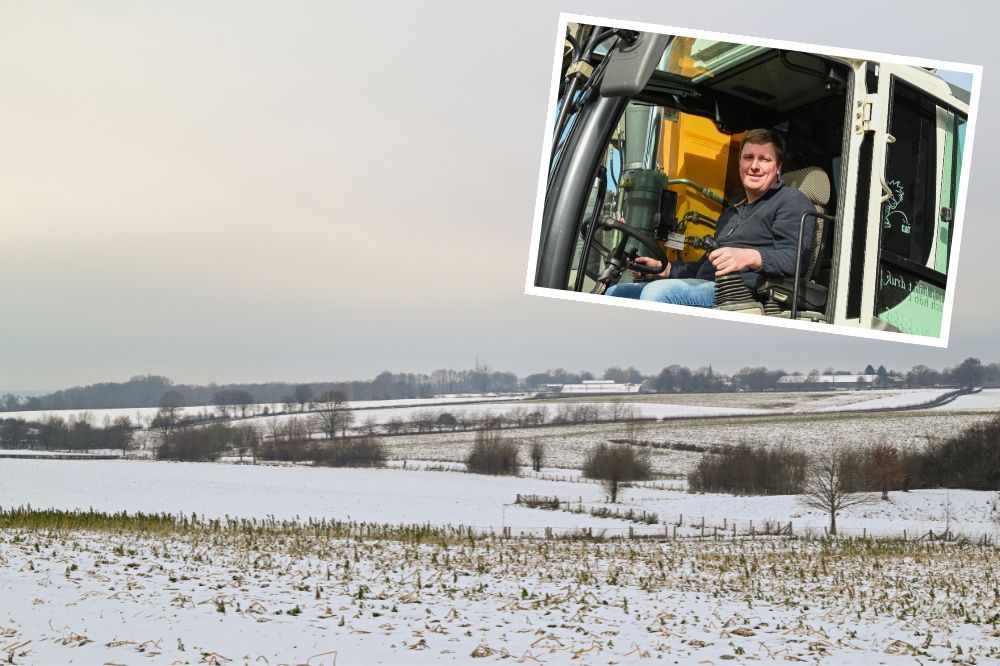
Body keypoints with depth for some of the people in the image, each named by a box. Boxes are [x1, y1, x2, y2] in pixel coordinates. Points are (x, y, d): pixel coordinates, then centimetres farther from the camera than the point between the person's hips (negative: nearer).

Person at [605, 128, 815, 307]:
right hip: (706, 286, 9)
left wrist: (752, 257, -32)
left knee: (657, 291, -32)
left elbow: (793, 258, -14)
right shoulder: (734, 208, 33)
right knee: (616, 293, -2)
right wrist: (664, 269, 24)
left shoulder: (791, 201, 5)